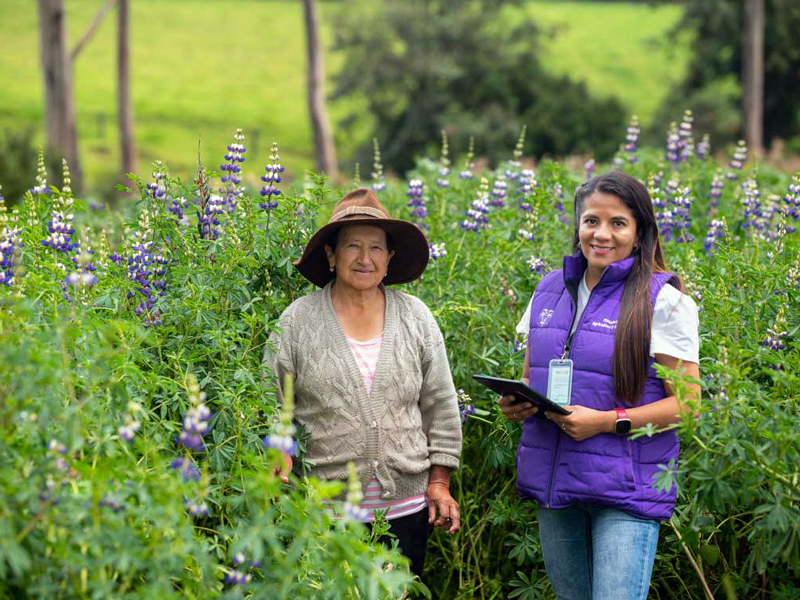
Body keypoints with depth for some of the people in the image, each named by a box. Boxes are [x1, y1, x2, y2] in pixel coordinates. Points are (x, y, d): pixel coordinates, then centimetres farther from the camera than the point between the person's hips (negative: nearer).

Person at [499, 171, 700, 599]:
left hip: (627, 487, -5)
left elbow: (687, 403, -7)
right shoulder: (549, 291, 10)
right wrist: (515, 403, -2)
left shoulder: (664, 301, -6)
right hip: (552, 480, 5)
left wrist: (609, 421, -19)